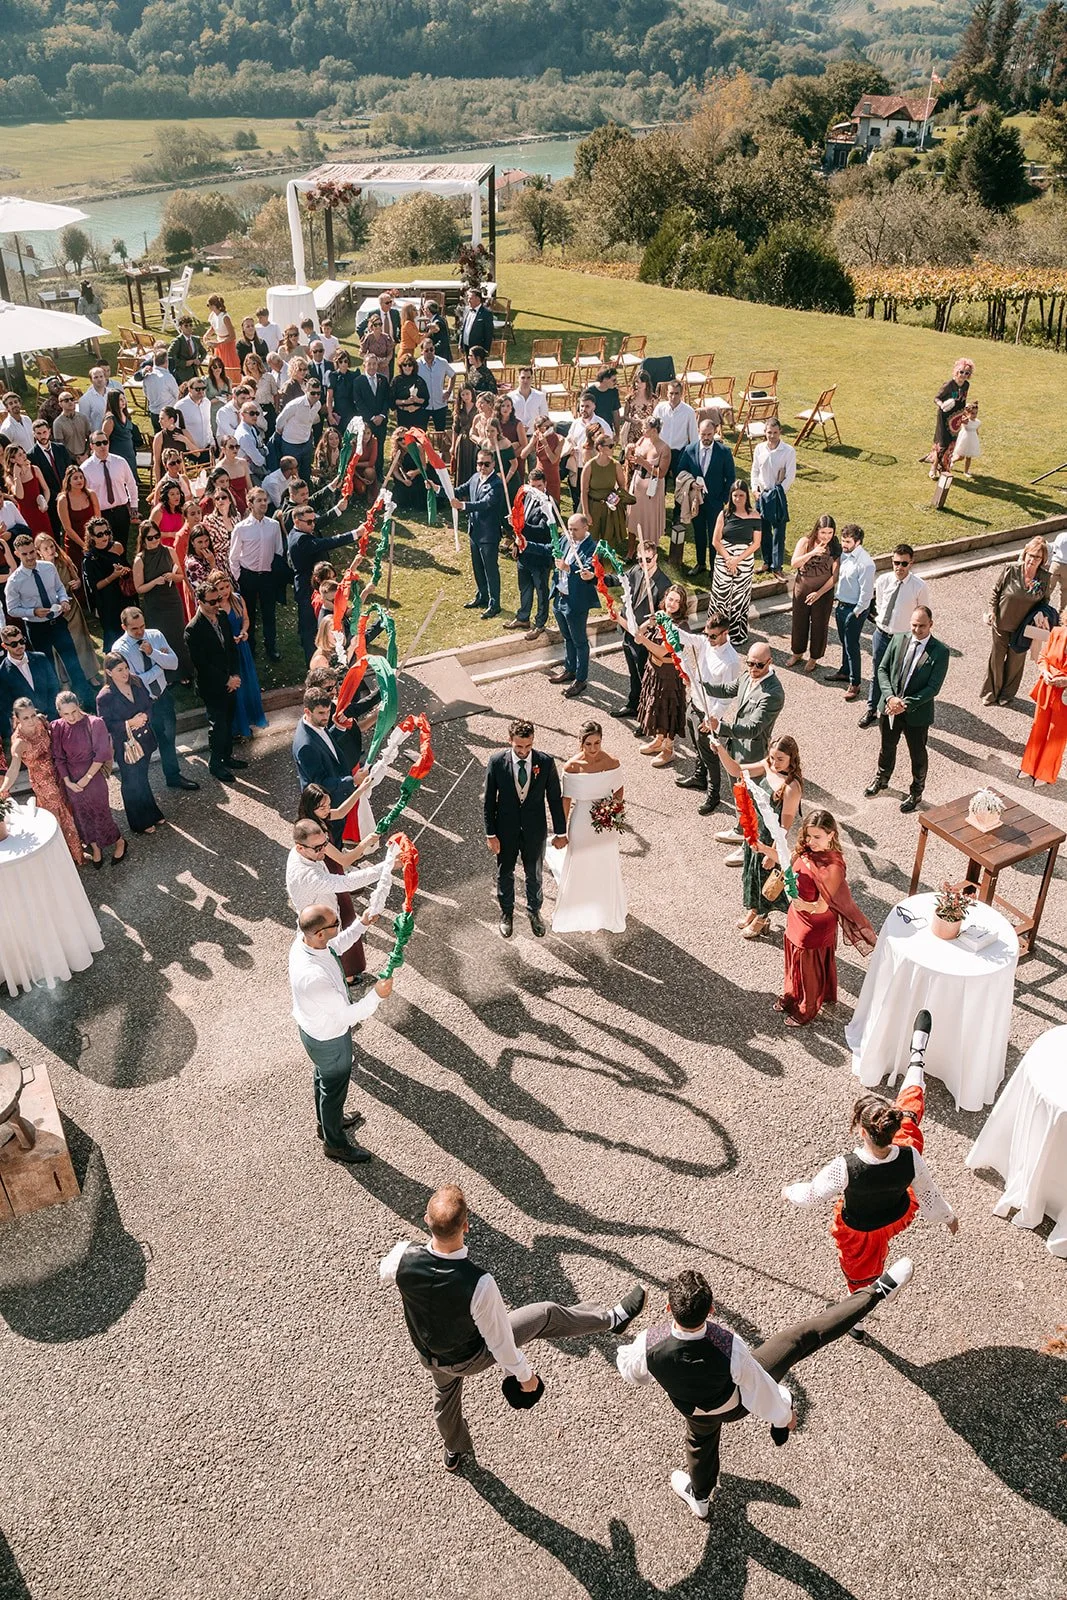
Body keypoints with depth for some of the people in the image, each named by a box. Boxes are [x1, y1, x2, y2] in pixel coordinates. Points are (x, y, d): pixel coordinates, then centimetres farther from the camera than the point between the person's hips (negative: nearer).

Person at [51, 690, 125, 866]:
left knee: (100, 813, 7)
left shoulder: (94, 723, -17)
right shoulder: (57, 728, -7)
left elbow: (102, 754, -16)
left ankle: (120, 843, 32)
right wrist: (67, 782, -6)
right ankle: (95, 848, 37)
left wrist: (87, 777, -15)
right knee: (82, 817, 16)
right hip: (72, 781, 4)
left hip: (93, 777, -4)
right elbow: (59, 758, -1)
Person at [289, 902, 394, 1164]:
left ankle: (326, 1121, 60)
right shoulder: (314, 978, -45)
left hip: (313, 1026, 8)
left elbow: (336, 947, 4)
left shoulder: (304, 940, -20)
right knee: (334, 1087, 19)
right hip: (328, 1040, -8)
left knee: (324, 1077, 32)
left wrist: (362, 924, 1)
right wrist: (377, 996, -28)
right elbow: (346, 1015, -32)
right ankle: (334, 1143, 46)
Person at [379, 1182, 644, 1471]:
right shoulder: (479, 1284, -43)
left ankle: (454, 1452, 66)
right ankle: (612, 1319, 32)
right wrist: (524, 1374, -6)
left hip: (427, 1355, 4)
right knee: (546, 1314, 10)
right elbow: (498, 1339, -26)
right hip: (469, 1358, -4)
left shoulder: (402, 1257, -33)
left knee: (445, 1393, 37)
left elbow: (385, 1274, -6)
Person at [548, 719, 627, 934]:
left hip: (606, 822, 1)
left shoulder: (611, 762, -15)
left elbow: (619, 789, 2)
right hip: (582, 822, -1)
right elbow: (566, 800, -9)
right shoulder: (572, 767, -19)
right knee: (580, 867, 16)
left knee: (606, 867, 19)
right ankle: (581, 914, 41)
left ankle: (608, 912, 46)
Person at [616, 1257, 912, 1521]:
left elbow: (630, 1371, -15)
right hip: (738, 1401, -2)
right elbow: (759, 1391, -24)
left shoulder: (648, 1345, -40)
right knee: (802, 1338, 1)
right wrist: (783, 1415, -2)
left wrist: (623, 1353, 9)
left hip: (697, 1413, 2)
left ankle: (700, 1498, 67)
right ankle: (876, 1292, 7)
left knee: (701, 1442, 38)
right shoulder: (730, 1348, -45)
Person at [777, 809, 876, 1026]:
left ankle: (807, 1010, 37)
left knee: (810, 969, 15)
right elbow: (788, 864, 13)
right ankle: (791, 997, 51)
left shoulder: (833, 866, -31)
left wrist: (803, 905, -44)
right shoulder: (806, 852, -9)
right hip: (796, 919, 7)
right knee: (794, 961, 27)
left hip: (816, 927, -7)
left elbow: (822, 907, -26)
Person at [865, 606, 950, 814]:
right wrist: (890, 697, -17)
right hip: (889, 707, 4)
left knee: (918, 754, 15)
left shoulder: (940, 652, -16)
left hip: (917, 713, -3)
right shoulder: (898, 639, -4)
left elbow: (933, 688, -18)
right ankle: (881, 779, 51)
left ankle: (916, 792, 37)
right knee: (887, 746, 25)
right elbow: (882, 669, -3)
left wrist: (906, 704, -25)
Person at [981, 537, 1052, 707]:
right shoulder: (1010, 570, -17)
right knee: (996, 659, 13)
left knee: (1015, 661, 17)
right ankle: (990, 694, 33)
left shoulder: (1046, 578, -12)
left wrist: (1040, 614, -13)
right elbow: (995, 591, -4)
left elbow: (1045, 600, 4)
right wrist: (992, 611, -10)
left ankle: (1007, 694, 39)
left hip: (1024, 628, 1)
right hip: (1001, 624, -1)